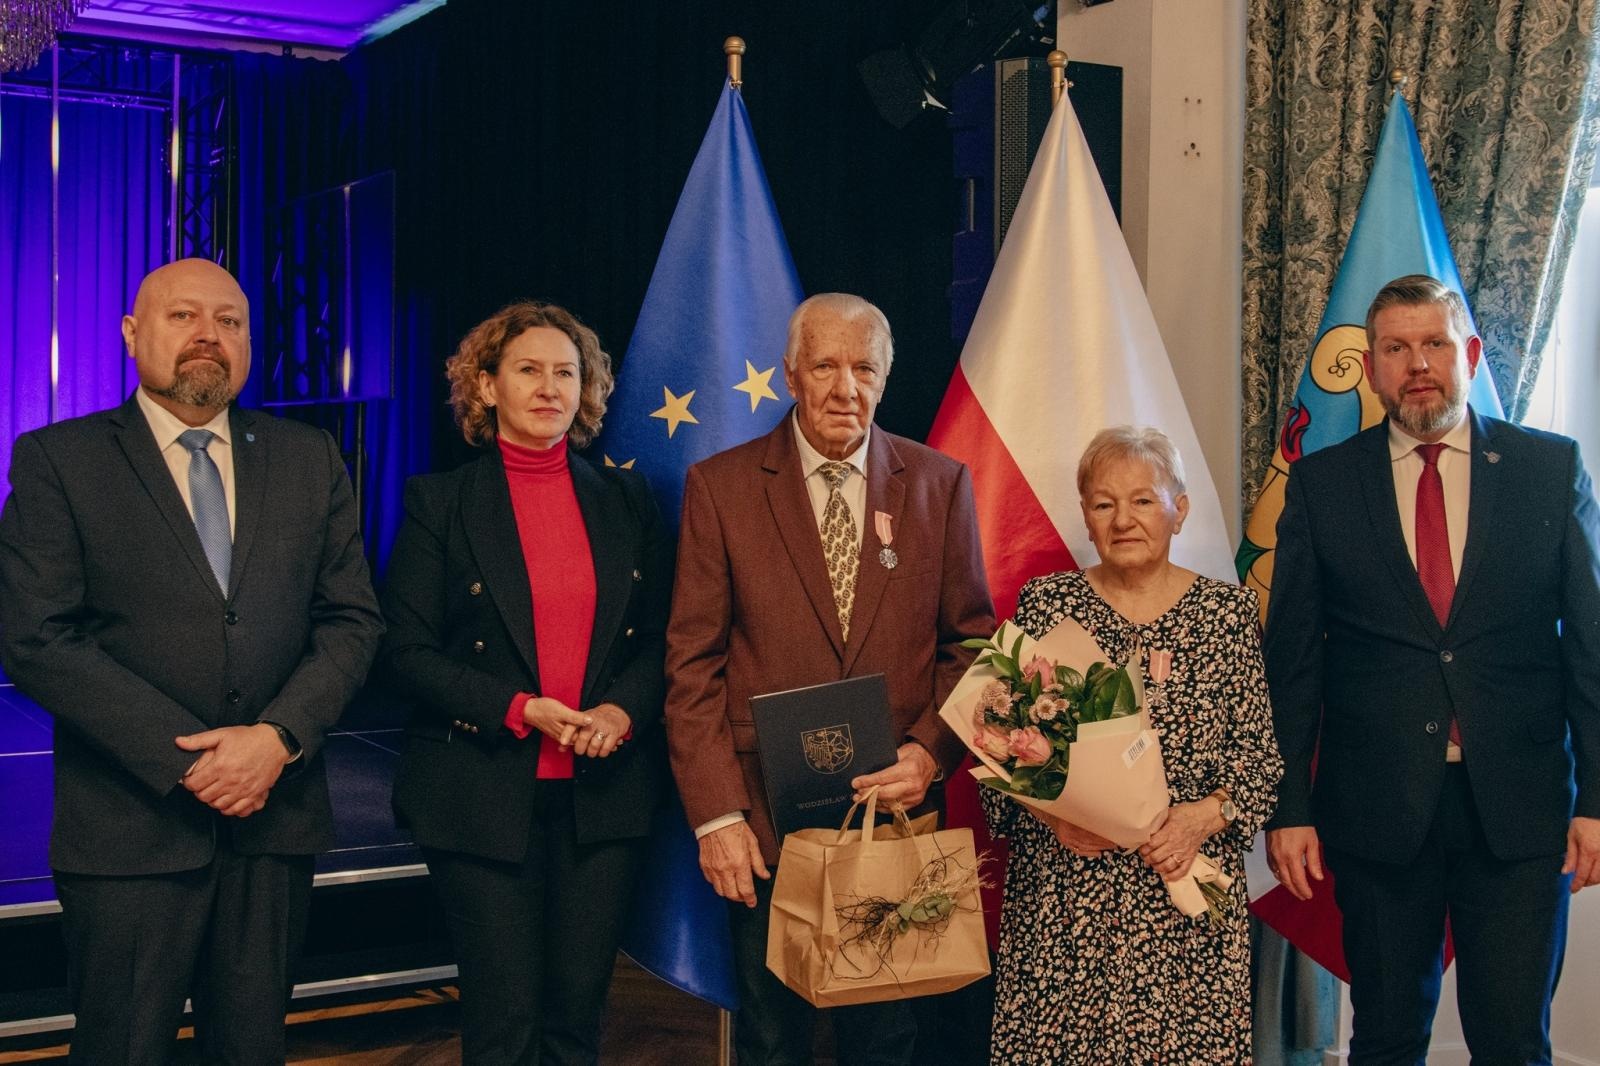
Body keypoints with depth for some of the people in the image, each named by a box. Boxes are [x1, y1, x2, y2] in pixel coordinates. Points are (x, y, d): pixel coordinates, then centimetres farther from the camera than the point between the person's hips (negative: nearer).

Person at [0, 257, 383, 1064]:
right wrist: (186, 758, -15)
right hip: (130, 823, -3)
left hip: (276, 814, 3)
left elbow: (352, 619, 5)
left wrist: (279, 736, -11)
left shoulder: (310, 461, 9)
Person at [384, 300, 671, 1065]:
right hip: (484, 792, -2)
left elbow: (662, 635, 9)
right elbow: (407, 649, -5)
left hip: (604, 791, 3)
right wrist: (518, 709, -16)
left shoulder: (625, 500, 8)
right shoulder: (439, 501, -1)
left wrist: (623, 710, -10)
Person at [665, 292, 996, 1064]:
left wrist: (931, 750, -12)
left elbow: (972, 642, 5)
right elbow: (693, 664, -4)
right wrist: (715, 815, -10)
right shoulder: (719, 486, -2)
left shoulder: (940, 484, 3)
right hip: (766, 822, -1)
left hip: (896, 808, 1)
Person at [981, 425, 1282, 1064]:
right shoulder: (1045, 604, 3)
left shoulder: (1228, 611, 4)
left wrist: (1206, 815, -13)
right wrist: (1047, 809, -13)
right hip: (1062, 888, 0)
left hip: (1188, 882, 0)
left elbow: (1259, 750, 3)